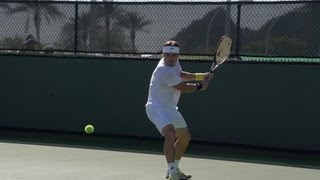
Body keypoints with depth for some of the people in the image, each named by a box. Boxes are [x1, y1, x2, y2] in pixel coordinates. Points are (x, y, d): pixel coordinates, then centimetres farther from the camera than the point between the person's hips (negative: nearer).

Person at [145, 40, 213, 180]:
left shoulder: (174, 62, 3)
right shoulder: (166, 71, -26)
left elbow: (180, 75, 24)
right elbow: (183, 88, -16)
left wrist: (201, 76, 13)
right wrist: (200, 86, 1)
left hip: (170, 108, 11)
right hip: (157, 108, -11)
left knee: (184, 137, 22)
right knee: (170, 134, -33)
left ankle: (173, 169, 37)